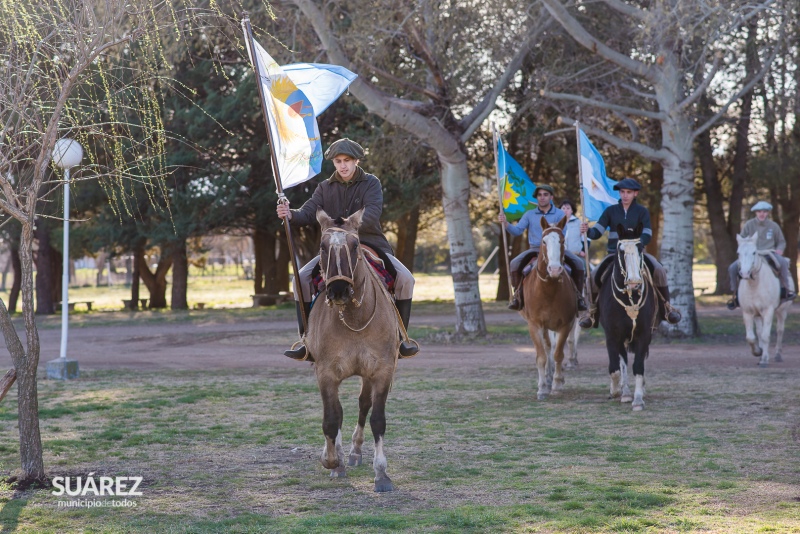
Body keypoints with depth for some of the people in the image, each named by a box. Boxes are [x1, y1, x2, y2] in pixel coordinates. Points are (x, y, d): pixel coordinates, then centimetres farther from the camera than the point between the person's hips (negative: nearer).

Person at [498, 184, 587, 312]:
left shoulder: (559, 214, 2)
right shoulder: (529, 214, 6)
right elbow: (517, 230, -2)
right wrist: (506, 223, -21)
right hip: (535, 249, 1)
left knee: (578, 263, -22)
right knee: (515, 264, -24)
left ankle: (578, 296, -8)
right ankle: (517, 294, -6)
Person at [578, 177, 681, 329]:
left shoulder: (642, 211, 3)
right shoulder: (610, 211, 6)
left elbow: (647, 235, -7)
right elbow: (597, 232, 0)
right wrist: (587, 231, -24)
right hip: (614, 253, 1)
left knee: (659, 270, -25)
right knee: (595, 275, -22)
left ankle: (666, 307, -5)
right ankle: (592, 311, -2)